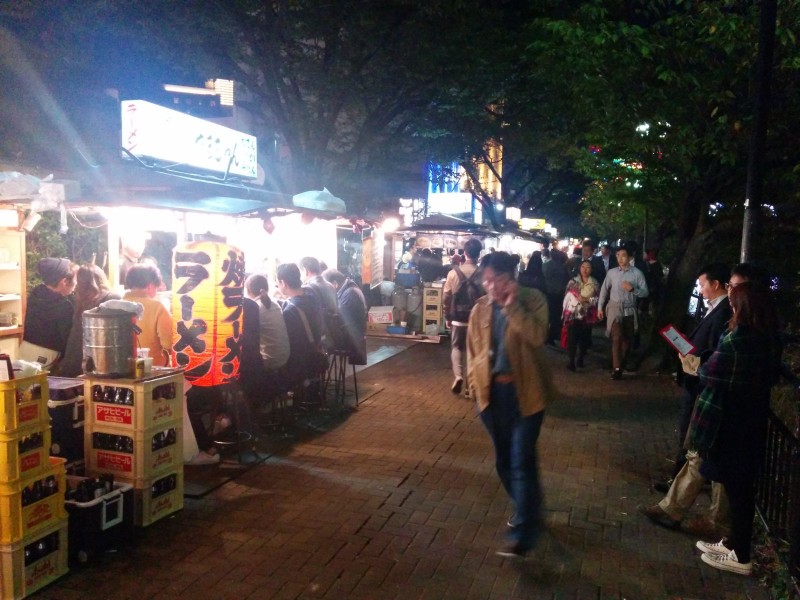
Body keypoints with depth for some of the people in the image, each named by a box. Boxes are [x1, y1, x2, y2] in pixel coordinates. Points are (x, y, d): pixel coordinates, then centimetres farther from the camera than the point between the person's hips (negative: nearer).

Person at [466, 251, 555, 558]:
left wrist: (512, 305, -24)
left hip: (524, 391, -5)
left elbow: (537, 337, -23)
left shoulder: (532, 299, -8)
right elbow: (472, 349, 12)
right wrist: (475, 384, 7)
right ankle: (527, 507, 39)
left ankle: (523, 532, 0)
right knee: (503, 459, 16)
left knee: (522, 460, -7)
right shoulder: (480, 308, 4)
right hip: (492, 392, 5)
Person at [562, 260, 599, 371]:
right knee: (572, 337, -10)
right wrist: (565, 312, -4)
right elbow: (567, 296, 2)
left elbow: (598, 299, 2)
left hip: (587, 315, 2)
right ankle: (571, 361, -7)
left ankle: (581, 358, 21)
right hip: (573, 314, -2)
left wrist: (587, 300, -15)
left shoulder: (595, 283, 6)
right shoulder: (573, 281, 4)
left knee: (585, 337, 5)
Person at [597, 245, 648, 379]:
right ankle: (616, 368, -15)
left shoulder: (637, 273, -4)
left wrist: (632, 289, -21)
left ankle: (622, 364, 28)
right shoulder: (611, 272, 1)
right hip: (615, 308, -1)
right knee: (617, 337, -14)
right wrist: (600, 307, 7)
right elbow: (604, 290, 8)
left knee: (627, 338, 11)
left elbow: (645, 292, -4)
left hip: (629, 310, 1)